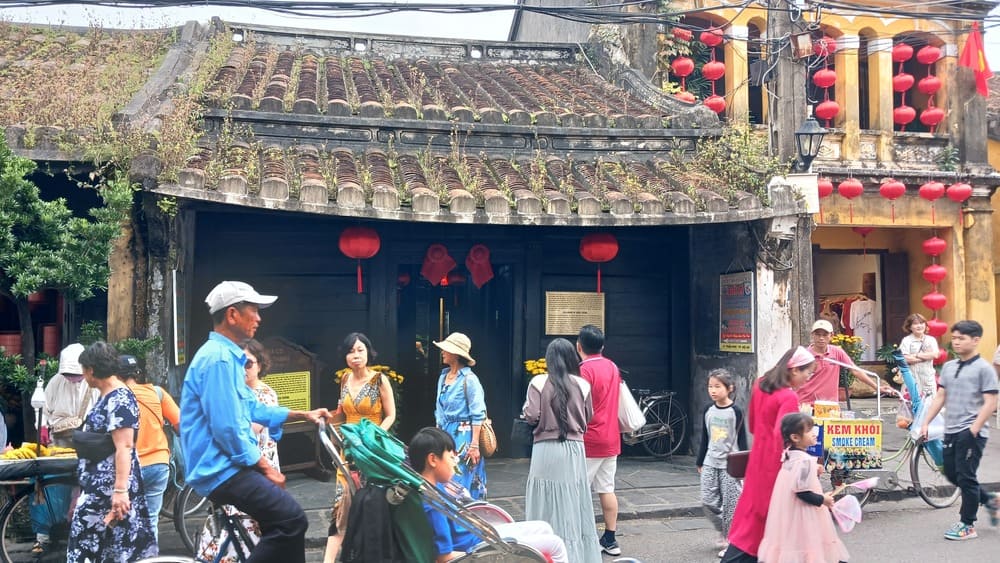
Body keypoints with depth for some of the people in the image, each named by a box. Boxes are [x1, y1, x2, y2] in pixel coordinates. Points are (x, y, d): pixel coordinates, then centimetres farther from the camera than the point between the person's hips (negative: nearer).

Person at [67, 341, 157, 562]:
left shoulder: (119, 399, -16)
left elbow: (124, 447, -24)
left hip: (110, 488, -9)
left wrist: (120, 490, -29)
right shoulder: (107, 397, 16)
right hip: (99, 486, 9)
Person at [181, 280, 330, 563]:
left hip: (227, 464, 11)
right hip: (221, 469, -11)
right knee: (291, 519, -20)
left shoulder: (227, 355, 16)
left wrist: (302, 414, 21)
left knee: (281, 519, 17)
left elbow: (251, 409, 25)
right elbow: (227, 429, -23)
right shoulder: (219, 358, -18)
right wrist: (265, 467, -13)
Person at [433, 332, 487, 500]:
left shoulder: (469, 379, -12)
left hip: (463, 436, -7)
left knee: (463, 483, -3)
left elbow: (478, 415, -14)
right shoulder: (443, 377, 10)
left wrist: (474, 445, -18)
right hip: (445, 435, 7)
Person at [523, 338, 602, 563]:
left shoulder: (539, 382, -7)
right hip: (574, 450, 2)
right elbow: (588, 417, 9)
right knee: (573, 504, 11)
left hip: (546, 450, -2)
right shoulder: (582, 385, -1)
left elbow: (531, 416, -9)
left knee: (547, 504, 4)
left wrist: (526, 408, 12)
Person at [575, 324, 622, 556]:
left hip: (590, 441, -7)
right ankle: (610, 540, 15)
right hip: (611, 439, 8)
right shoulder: (612, 367, 9)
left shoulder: (585, 370, -15)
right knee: (607, 489, 11)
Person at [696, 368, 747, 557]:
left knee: (730, 504, -2)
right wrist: (700, 462, 15)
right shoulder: (708, 410, 6)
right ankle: (723, 530, 26)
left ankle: (730, 540, 10)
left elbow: (742, 440, -4)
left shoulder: (735, 411, -7)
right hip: (710, 463, 5)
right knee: (708, 501, 3)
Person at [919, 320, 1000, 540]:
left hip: (971, 432, -7)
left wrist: (973, 430, -19)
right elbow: (940, 397, 14)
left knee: (966, 477, -3)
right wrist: (925, 423, 7)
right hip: (951, 431, 7)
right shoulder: (948, 367, 11)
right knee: (952, 474, 12)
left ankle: (967, 525, 10)